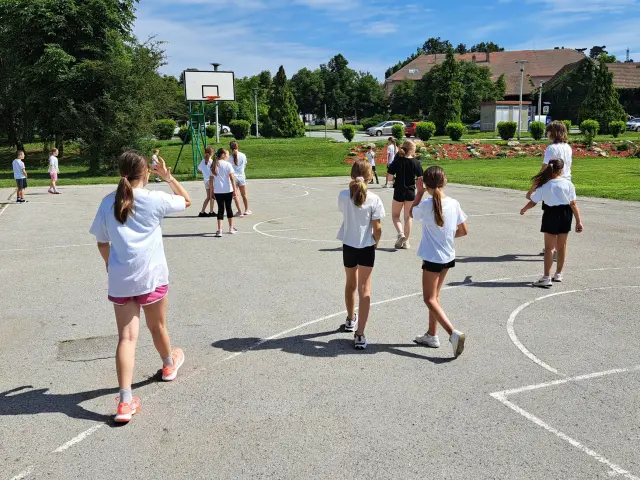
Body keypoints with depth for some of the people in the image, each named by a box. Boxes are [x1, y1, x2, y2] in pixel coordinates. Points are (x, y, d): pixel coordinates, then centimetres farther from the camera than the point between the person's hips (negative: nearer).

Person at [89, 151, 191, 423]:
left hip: (120, 280, 2)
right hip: (151, 276, -2)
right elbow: (186, 201, 11)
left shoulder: (108, 203, 1)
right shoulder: (155, 199, -7)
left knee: (127, 337, 0)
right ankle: (169, 365, 47)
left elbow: (102, 242, 10)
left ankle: (125, 402, -8)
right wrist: (168, 177, 12)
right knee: (157, 327, 20)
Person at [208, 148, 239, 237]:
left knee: (220, 209, 4)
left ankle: (219, 230, -7)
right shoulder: (227, 164, -5)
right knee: (228, 208, 12)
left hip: (217, 191, 2)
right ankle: (231, 228, 25)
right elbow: (232, 178, -11)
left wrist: (212, 191, 12)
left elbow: (211, 180, 5)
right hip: (228, 190, -2)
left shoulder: (214, 165, 6)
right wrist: (235, 190, -9)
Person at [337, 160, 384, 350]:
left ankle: (351, 320, 45)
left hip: (348, 246, 3)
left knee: (351, 284, 23)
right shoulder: (374, 200, -15)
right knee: (364, 289, 3)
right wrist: (376, 241, 9)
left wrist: (353, 186, 3)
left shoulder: (343, 196, -10)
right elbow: (377, 228, -12)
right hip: (367, 248, -2)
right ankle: (359, 334, -3)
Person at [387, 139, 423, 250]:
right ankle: (406, 241, 17)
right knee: (408, 217, 12)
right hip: (411, 192, 1)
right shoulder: (416, 162, -9)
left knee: (395, 215, 16)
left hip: (399, 192, -1)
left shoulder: (397, 161, -9)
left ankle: (400, 233, -9)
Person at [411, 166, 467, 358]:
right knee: (434, 296, 19)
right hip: (449, 257, 6)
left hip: (432, 258, -6)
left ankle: (453, 333, -13)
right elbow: (464, 231, 2)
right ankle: (432, 335, 28)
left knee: (430, 299, 3)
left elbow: (412, 212, 4)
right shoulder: (454, 203, -5)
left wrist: (419, 192, 5)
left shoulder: (426, 205, -18)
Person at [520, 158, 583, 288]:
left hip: (551, 215, -2)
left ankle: (546, 278, -6)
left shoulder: (544, 185, -6)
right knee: (561, 246, 15)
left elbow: (533, 202, -2)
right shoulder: (568, 184, -4)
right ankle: (558, 274, 27)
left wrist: (523, 210, 17)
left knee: (549, 247, 0)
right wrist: (578, 221, -2)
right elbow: (573, 204, -5)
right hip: (566, 215, 2)